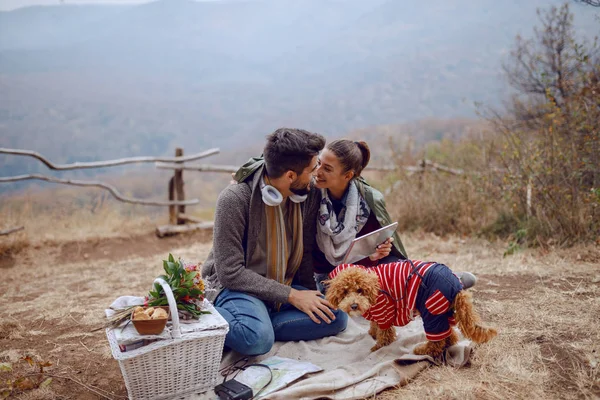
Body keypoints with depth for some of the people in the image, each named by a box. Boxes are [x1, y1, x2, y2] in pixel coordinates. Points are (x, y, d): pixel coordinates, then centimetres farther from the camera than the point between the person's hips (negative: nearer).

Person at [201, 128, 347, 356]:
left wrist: (308, 296, -1)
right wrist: (291, 295, -21)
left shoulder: (307, 196, -3)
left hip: (285, 285, 7)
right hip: (236, 285, -6)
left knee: (336, 318, -16)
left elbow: (305, 252, 8)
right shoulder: (234, 199, -20)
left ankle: (256, 324, -17)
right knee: (258, 339, -36)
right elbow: (231, 273, -21)